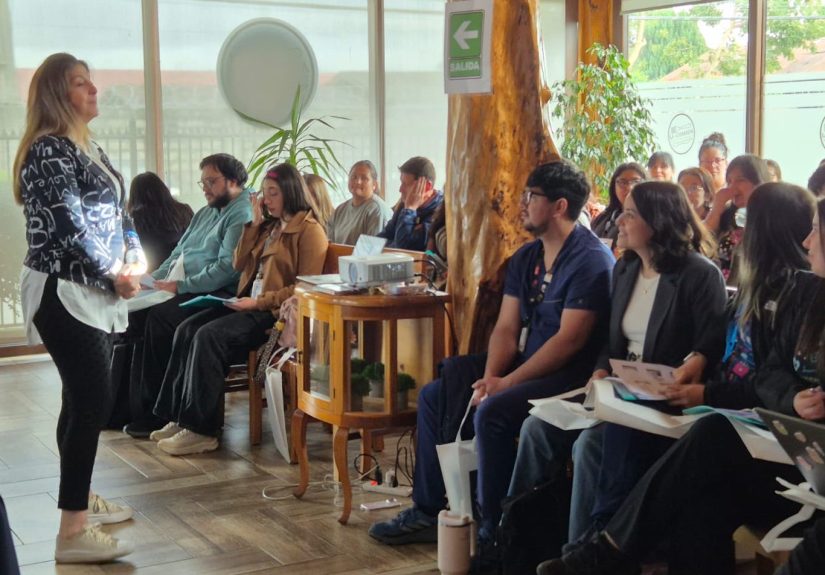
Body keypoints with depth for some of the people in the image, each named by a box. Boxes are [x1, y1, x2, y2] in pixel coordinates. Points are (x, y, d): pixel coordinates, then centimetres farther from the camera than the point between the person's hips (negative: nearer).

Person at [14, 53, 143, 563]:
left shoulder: (88, 148, 15)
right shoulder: (48, 150, -14)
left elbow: (116, 211, 19)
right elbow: (71, 227, -19)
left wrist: (135, 256, 2)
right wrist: (116, 275, -11)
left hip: (95, 293, 9)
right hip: (65, 294, -9)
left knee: (84, 398, 16)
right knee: (93, 400, -13)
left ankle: (81, 497, 29)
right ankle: (73, 531, -11)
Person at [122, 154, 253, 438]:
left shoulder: (243, 215, -8)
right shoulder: (205, 213, 25)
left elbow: (227, 268, -19)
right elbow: (178, 253, 27)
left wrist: (180, 285, -19)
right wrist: (154, 279, 9)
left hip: (215, 294, -9)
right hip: (183, 289, 9)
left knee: (161, 315, -29)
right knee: (135, 309, -13)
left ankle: (154, 412, -19)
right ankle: (132, 400, -13)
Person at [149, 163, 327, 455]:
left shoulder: (310, 230, -6)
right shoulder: (270, 226, 20)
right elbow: (240, 264, 17)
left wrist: (259, 302, -18)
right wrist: (254, 224, 8)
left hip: (275, 311, -9)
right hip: (251, 304, 9)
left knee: (210, 336, -26)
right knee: (187, 330, -11)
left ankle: (201, 429, -23)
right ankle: (180, 418, -11)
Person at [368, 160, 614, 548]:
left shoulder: (591, 259, -15)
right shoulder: (525, 258, 12)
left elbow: (569, 339, -22)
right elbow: (506, 328, 6)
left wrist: (506, 383, -22)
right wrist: (489, 377, -12)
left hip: (568, 375, -9)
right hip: (523, 362, 10)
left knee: (493, 412, -32)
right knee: (434, 395, 4)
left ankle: (493, 533, -18)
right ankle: (426, 511, 11)